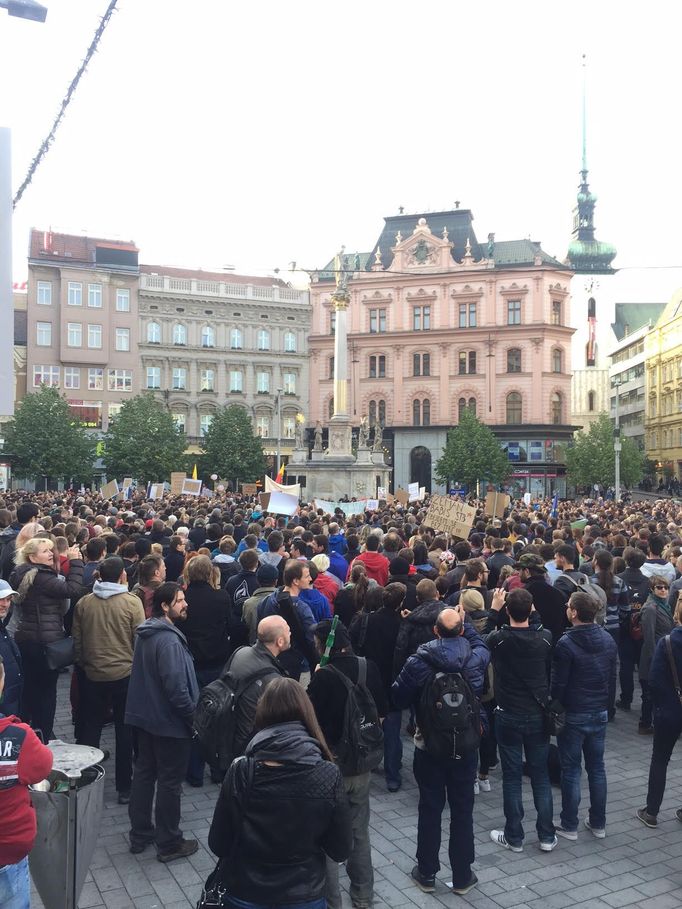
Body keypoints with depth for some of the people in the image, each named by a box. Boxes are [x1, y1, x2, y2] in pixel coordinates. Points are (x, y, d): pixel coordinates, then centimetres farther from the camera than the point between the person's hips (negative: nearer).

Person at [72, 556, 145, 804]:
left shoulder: (83, 603, -5)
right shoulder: (132, 602, -14)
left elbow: (76, 639, 4)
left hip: (92, 675, 3)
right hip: (125, 674, -2)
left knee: (90, 730, 15)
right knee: (125, 731, 9)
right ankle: (124, 787, 16)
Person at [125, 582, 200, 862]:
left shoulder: (145, 633, 5)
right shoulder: (169, 640, -25)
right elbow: (176, 686, -28)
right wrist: (193, 714, -15)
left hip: (144, 716, 9)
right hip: (169, 722, -9)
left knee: (143, 773, 18)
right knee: (170, 782, 4)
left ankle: (140, 835, 31)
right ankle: (169, 844, 16)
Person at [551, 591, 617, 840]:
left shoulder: (566, 644, -19)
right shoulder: (608, 640, 0)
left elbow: (557, 683, -16)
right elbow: (613, 678, 8)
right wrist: (608, 707, 17)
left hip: (573, 716, -5)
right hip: (600, 714, 6)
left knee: (571, 770, 5)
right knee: (597, 767, 15)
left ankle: (569, 826, 14)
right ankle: (598, 824, 24)